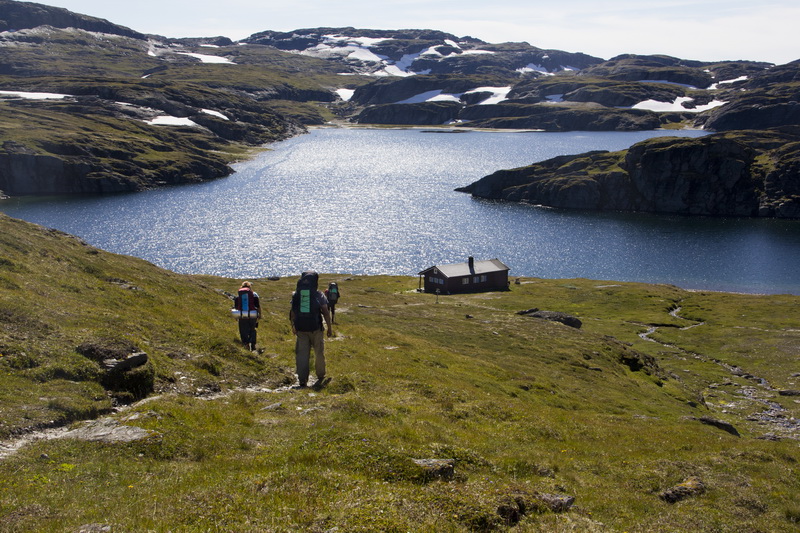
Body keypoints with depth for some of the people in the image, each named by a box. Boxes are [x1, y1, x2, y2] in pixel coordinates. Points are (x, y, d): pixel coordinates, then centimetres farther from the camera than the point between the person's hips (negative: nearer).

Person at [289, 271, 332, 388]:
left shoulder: (296, 294, 3)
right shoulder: (319, 295, -4)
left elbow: (293, 312, 7)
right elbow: (326, 312, -3)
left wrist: (293, 326, 19)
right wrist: (329, 328, 5)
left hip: (300, 329, 2)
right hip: (316, 329, -2)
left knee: (302, 354, 4)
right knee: (319, 353, 14)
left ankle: (302, 380, 0)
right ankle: (320, 376, 26)